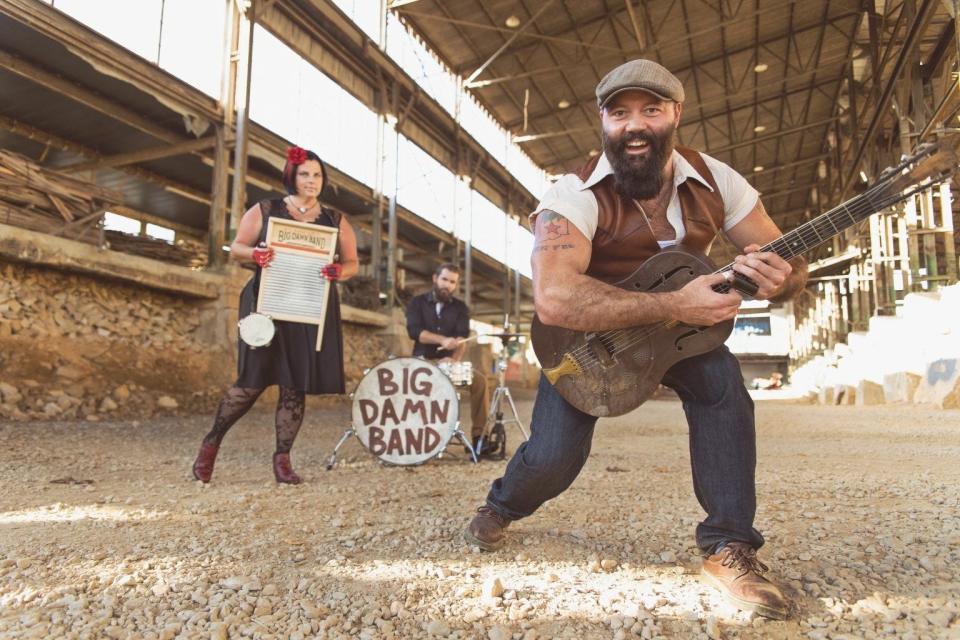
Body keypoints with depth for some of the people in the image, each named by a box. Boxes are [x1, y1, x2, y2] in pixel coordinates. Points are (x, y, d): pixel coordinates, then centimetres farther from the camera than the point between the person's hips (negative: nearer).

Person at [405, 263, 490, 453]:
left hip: (449, 362, 2)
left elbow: (462, 337, -5)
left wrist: (455, 359, -25)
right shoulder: (417, 302, 5)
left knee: (480, 380, -22)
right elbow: (414, 331, -11)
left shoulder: (460, 308, 9)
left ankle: (479, 435, -16)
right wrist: (443, 340, -25)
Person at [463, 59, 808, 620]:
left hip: (681, 328, 4)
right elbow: (553, 299, -42)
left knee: (722, 382, -26)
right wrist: (673, 305, -45)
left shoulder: (715, 180, -11)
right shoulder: (576, 195, -25)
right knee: (554, 456, -12)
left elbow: (790, 264, -8)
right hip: (588, 338, -3)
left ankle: (730, 547, -9)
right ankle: (501, 508, 26)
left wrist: (777, 278, -34)